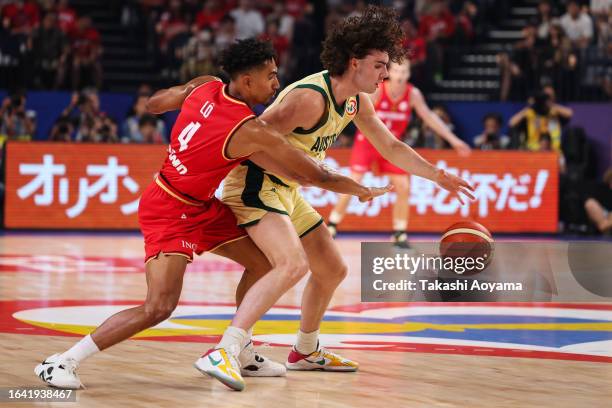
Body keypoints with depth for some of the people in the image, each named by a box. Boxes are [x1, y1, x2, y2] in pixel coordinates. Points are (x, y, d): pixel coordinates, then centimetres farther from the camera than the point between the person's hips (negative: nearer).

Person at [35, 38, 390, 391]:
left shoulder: (205, 86, -6)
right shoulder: (252, 131, -26)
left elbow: (153, 104, 12)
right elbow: (315, 175, -17)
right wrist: (362, 191, -1)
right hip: (170, 213, -10)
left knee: (265, 264, 12)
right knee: (159, 307, -17)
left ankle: (236, 351, 24)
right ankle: (61, 363, -11)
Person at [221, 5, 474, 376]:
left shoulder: (357, 101, 4)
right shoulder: (311, 98, -25)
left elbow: (390, 146, 19)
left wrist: (438, 175, 14)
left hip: (287, 192, 10)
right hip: (255, 186, -10)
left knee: (333, 270, 19)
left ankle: (306, 351, 37)